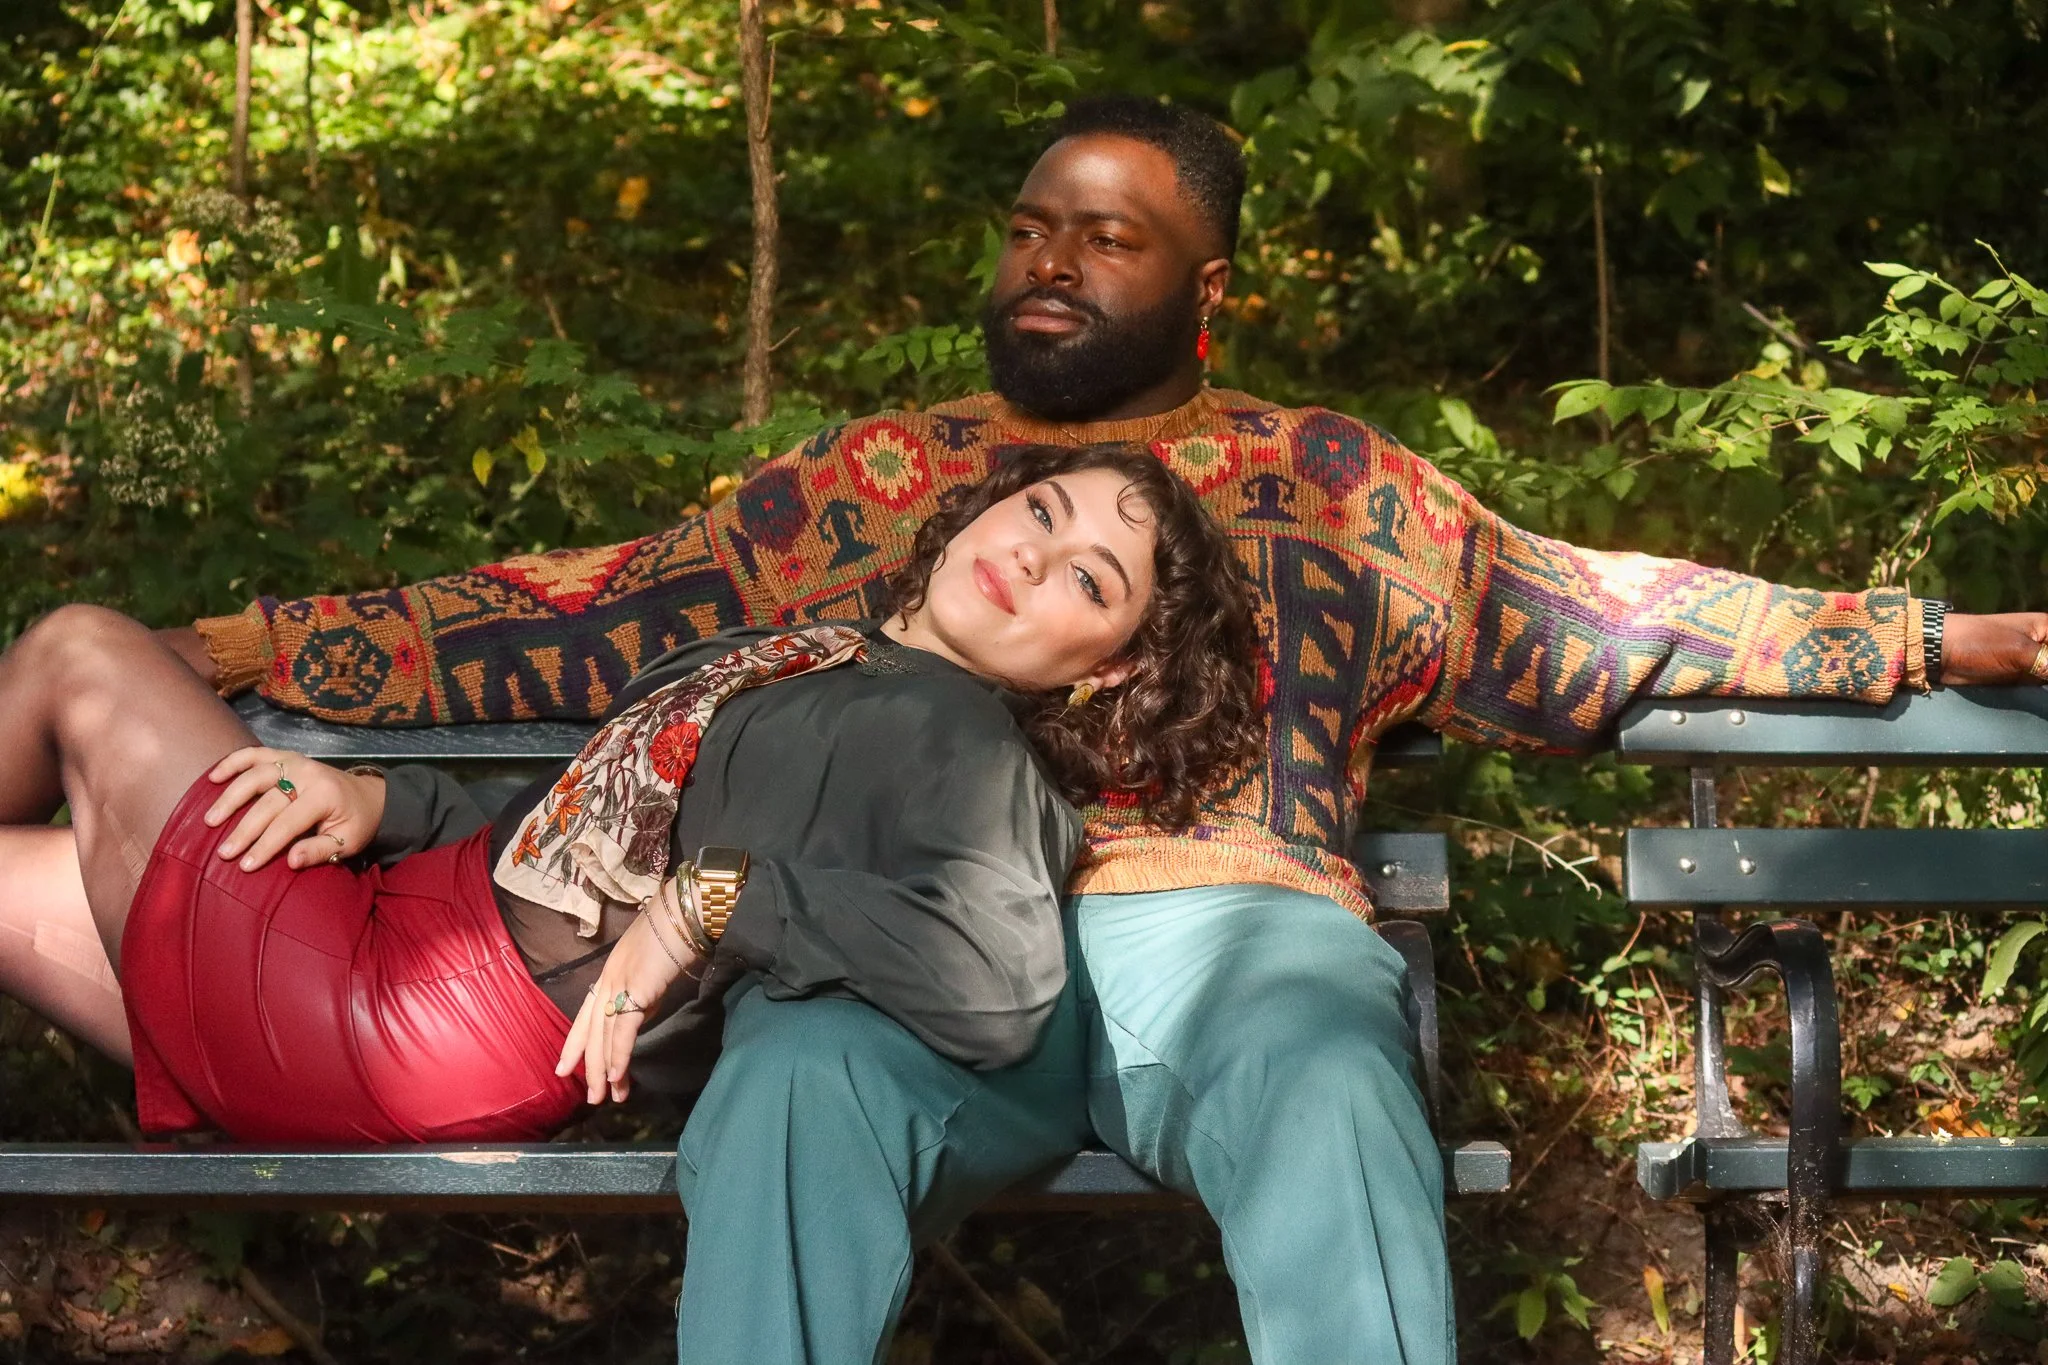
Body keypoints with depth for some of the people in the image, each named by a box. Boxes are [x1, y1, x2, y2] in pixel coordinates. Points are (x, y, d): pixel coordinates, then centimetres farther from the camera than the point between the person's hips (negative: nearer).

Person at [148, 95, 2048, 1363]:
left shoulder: (1324, 479, 24)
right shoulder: (877, 475, 25)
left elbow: (1583, 615, 20)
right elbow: (599, 613, 21)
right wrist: (266, 645, 14)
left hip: (1238, 925, 0)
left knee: (1333, 1107, -37)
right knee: (794, 1080, -35)